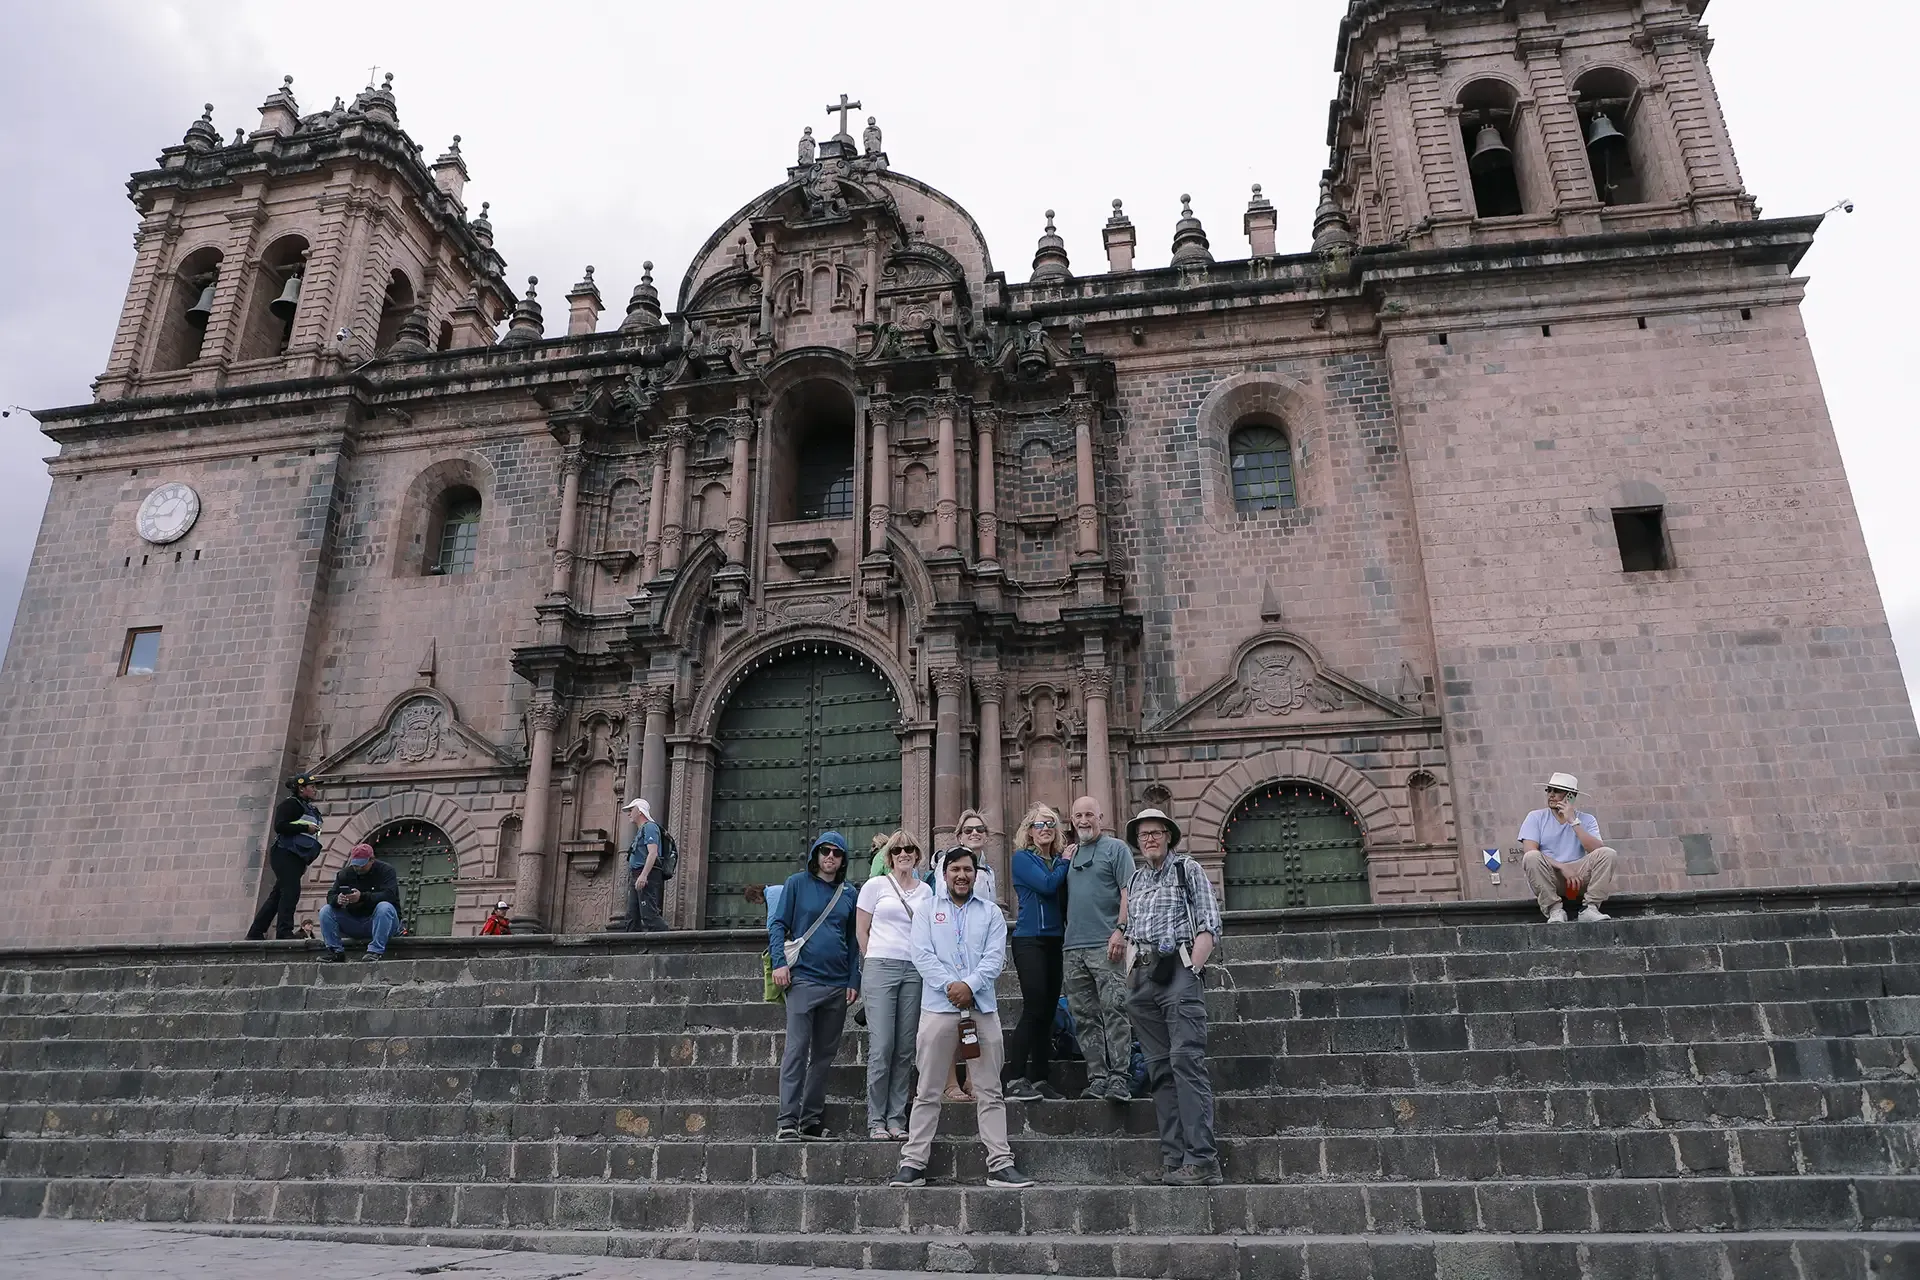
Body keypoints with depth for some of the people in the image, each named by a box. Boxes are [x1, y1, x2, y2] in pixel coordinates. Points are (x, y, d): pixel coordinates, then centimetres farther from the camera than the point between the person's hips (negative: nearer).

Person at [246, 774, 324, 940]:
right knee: (291, 891, -17)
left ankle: (255, 933, 13)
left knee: (277, 895, 9)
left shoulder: (308, 808, 23)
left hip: (297, 859, 9)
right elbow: (280, 826, -19)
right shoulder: (290, 804, -6)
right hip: (285, 855, -9)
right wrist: (306, 828, -19)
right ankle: (284, 932, -19)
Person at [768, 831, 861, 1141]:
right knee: (797, 1050, -9)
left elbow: (853, 940, 14)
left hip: (838, 985, 5)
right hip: (803, 979, -4)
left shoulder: (849, 893, 12)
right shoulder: (797, 883, 2)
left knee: (825, 1054, 9)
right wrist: (779, 961, -13)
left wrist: (854, 980, 6)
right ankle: (787, 1122, -6)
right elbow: (778, 924, 0)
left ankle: (811, 1120, 18)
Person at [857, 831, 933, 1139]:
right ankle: (876, 1121, 3)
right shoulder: (876, 885, 4)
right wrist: (874, 964, 4)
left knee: (905, 1050, 4)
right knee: (881, 1047, -7)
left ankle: (897, 1120, 12)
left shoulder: (925, 891, 13)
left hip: (915, 971, 3)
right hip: (881, 968, -3)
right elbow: (862, 930, 7)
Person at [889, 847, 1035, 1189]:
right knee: (927, 1092, 3)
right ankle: (913, 1163, 8)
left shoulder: (991, 912, 13)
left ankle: (1000, 1164, 8)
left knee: (990, 1092, 4)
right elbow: (922, 955, -1)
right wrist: (949, 985, -14)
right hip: (938, 1007, -1)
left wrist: (970, 984, -14)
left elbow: (996, 956, 1)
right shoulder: (927, 911, 11)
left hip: (982, 1008, 1)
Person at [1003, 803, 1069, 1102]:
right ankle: (1015, 1080, -10)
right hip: (1029, 940, -6)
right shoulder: (1022, 858, -1)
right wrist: (1065, 863, -2)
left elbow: (1065, 900, 17)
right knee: (1034, 1008, -13)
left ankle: (1039, 1078, 11)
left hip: (1055, 940, 6)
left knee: (1048, 1011, 6)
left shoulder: (1060, 860, 16)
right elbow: (1046, 885, -15)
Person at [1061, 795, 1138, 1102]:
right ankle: (1097, 1078, 11)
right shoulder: (1071, 854, 20)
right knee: (1085, 1017, 6)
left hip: (1105, 946, -6)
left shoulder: (1116, 848, 3)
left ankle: (1118, 1078, -6)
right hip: (1072, 947, 6)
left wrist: (1120, 931, -15)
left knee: (1114, 1012, -8)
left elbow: (1128, 892, -6)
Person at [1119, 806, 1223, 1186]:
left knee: (1186, 1059, -16)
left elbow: (1209, 924, -3)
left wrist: (1192, 970, -13)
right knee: (1159, 1068, 3)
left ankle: (1201, 1159, -18)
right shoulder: (1135, 880, 21)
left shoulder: (1187, 869, 5)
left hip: (1178, 969, -6)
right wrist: (1132, 975, 9)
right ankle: (1173, 1159, 5)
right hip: (1143, 976, 6)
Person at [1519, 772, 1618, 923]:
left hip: (1579, 877, 2)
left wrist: (1573, 821, -13)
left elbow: (1597, 850, -11)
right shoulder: (1536, 817, 4)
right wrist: (1563, 867, -22)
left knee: (1607, 853, -21)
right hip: (1548, 879, -1)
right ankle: (1555, 909, -22)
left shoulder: (1587, 820, 8)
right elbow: (1530, 852, -11)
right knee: (1531, 857, -33)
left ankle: (1590, 908, -18)